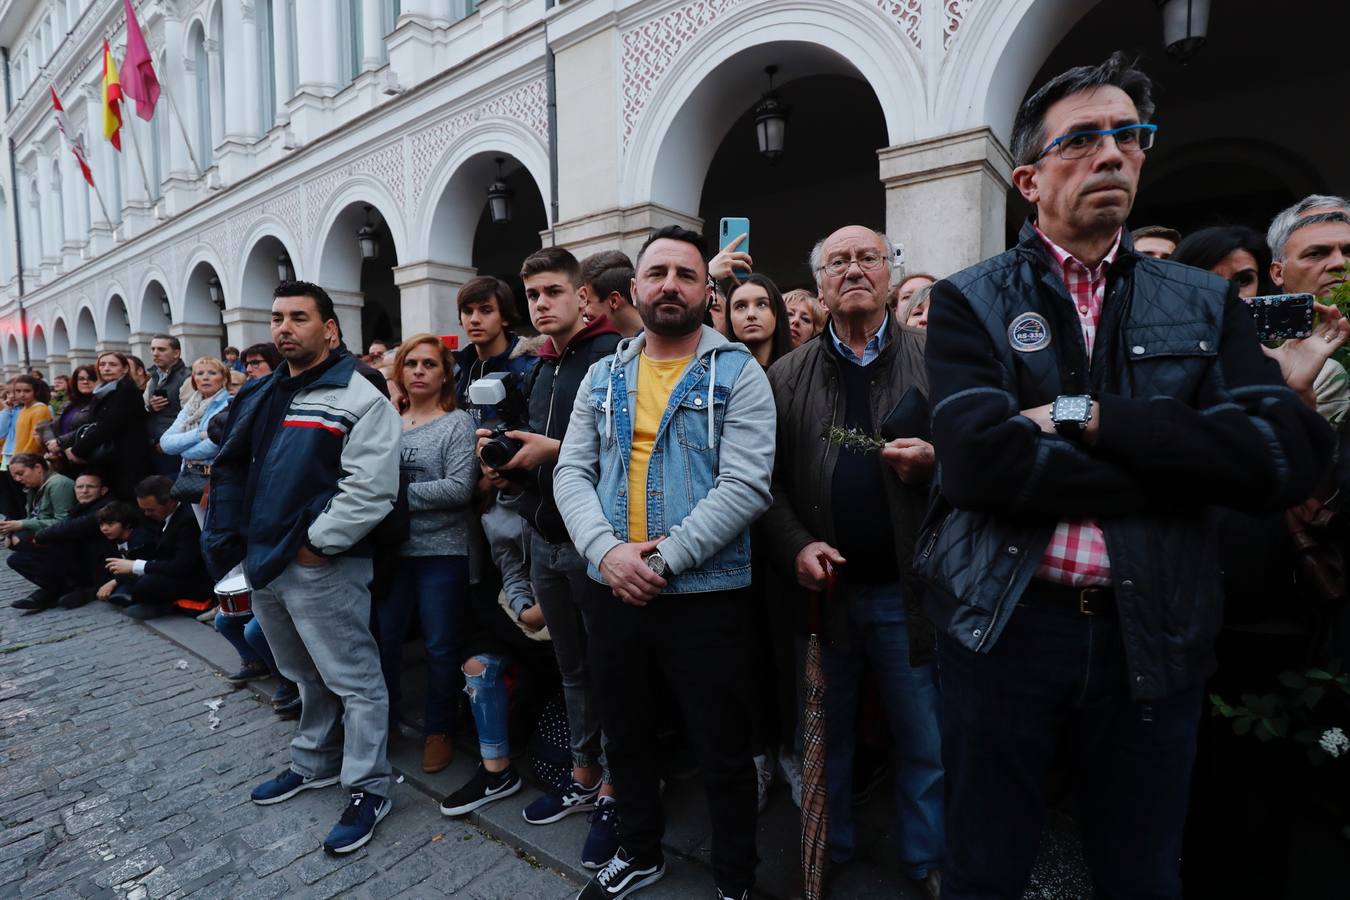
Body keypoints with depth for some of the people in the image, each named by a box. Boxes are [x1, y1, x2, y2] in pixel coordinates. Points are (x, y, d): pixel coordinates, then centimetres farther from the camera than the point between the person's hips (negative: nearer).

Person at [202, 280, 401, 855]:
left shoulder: (357, 398, -12)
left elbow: (371, 488, -20)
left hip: (323, 566, -8)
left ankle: (368, 789, 17)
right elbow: (231, 472, 16)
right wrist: (230, 543, 8)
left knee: (354, 679, 2)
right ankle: (315, 764, 41)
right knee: (307, 676, 23)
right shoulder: (259, 397, 13)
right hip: (265, 563, 8)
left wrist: (317, 542, -17)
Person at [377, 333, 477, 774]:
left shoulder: (458, 423, -4)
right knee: (382, 639, 12)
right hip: (391, 549, 4)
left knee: (441, 646, 6)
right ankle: (384, 722, 33)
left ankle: (439, 729, 26)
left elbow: (459, 488, -15)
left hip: (442, 551, -4)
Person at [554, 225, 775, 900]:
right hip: (611, 590, 5)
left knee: (723, 750, 11)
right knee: (625, 736, 22)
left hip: (704, 595, -4)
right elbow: (572, 473, 2)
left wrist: (664, 561, -20)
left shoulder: (738, 375, -6)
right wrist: (607, 551, -15)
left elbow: (746, 486, -15)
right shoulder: (603, 378, 8)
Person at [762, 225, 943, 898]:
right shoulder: (788, 376, 5)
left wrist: (937, 463, -19)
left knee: (924, 744, 14)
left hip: (908, 590, -1)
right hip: (824, 588, 1)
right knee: (825, 738, 18)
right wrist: (796, 545, -11)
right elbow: (768, 480, 3)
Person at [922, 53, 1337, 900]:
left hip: (1156, 633, 3)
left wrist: (1086, 414, -17)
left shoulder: (1207, 304, 7)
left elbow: (1290, 456, -8)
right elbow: (979, 460, -20)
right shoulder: (969, 303, -3)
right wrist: (1184, 463, -12)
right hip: (1004, 626, -2)